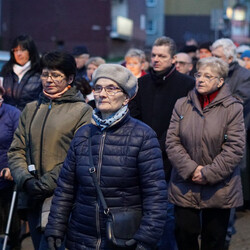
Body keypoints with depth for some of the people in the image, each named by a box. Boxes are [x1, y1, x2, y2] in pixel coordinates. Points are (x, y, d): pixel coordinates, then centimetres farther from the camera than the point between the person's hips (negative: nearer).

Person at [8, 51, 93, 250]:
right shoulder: (31, 110, 14)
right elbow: (16, 151, 12)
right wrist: (26, 180, -6)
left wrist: (45, 185, -13)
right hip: (33, 200, 5)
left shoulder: (83, 111, -2)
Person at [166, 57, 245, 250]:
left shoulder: (233, 108, -5)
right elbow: (172, 141, 0)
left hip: (219, 189, -2)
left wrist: (208, 173, -14)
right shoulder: (182, 105, 4)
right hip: (185, 187, 2)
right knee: (185, 233, 4)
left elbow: (235, 148, -10)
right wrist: (191, 169, -13)